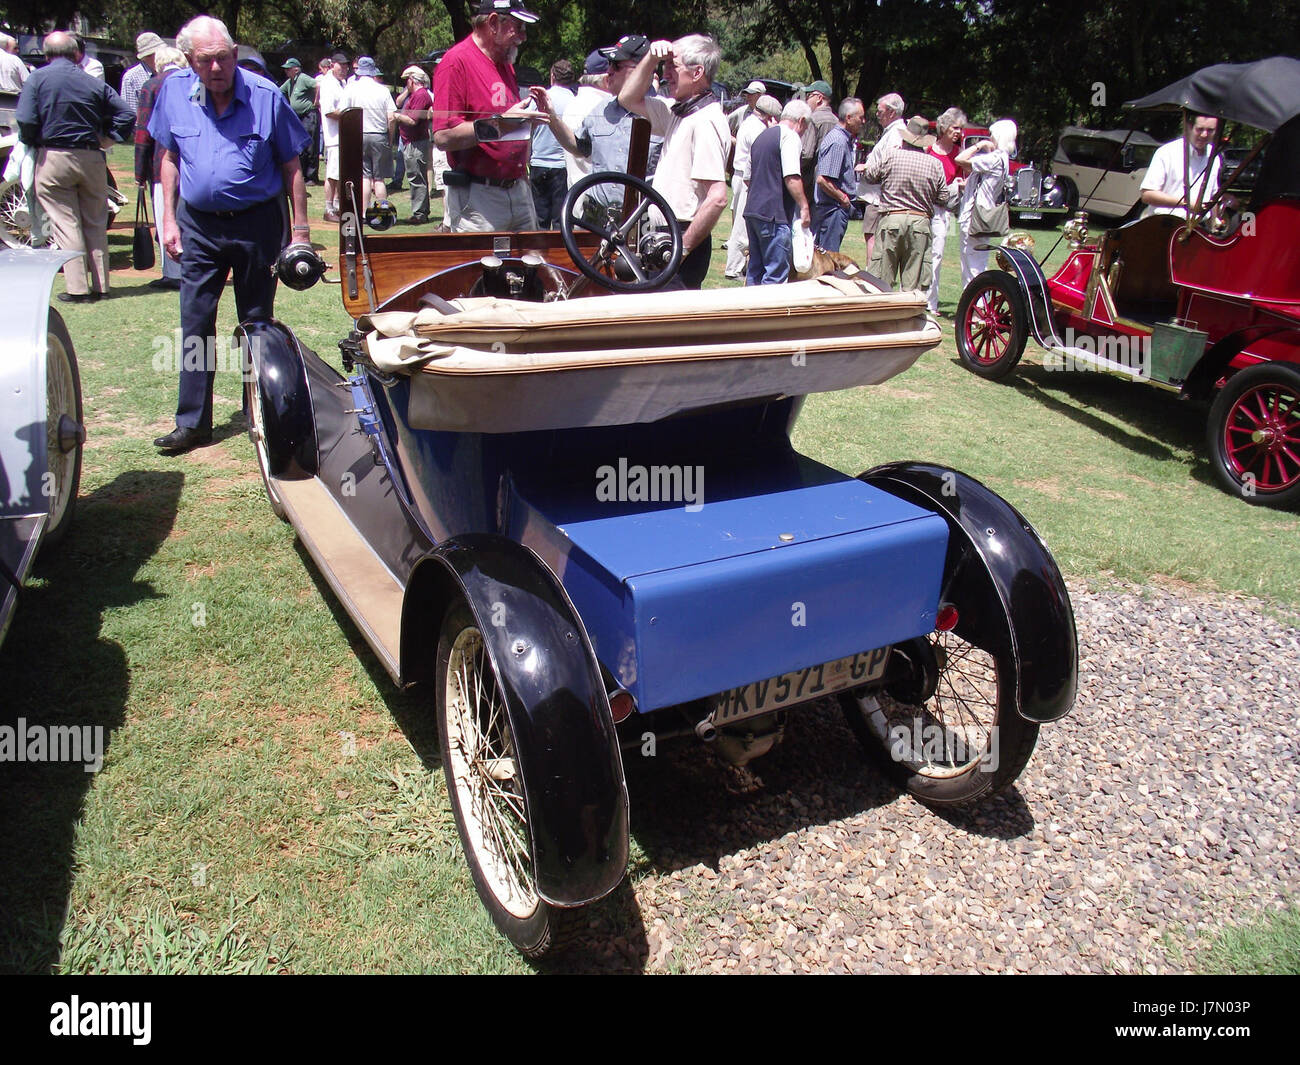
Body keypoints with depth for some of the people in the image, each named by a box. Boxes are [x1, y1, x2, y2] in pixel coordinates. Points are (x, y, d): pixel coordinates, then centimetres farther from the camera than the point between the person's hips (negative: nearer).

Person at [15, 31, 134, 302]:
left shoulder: (37, 79, -2)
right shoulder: (93, 82, 5)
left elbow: (25, 120, -11)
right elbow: (127, 115, 0)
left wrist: (32, 143, 7)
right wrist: (104, 138, 8)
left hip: (53, 158, -2)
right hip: (91, 157, 2)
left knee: (66, 223, 0)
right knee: (96, 223, 10)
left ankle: (78, 288, -3)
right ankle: (100, 285, 11)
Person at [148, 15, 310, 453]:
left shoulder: (265, 96, -8)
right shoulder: (174, 92, 0)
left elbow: (291, 168, -2)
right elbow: (169, 158, 12)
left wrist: (300, 231, -5)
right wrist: (169, 219, 5)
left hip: (257, 223, -2)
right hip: (198, 224, 3)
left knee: (257, 322, 7)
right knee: (195, 322, 2)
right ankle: (192, 422, 9)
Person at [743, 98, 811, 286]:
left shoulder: (762, 136, 20)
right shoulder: (790, 136, -7)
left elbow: (749, 177, 26)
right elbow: (792, 178, -18)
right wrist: (804, 206, -12)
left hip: (752, 210, 9)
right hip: (774, 214, -9)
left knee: (755, 269, 14)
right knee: (776, 273, -7)